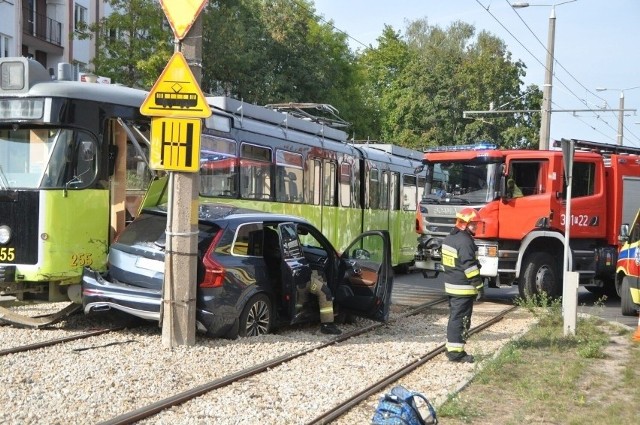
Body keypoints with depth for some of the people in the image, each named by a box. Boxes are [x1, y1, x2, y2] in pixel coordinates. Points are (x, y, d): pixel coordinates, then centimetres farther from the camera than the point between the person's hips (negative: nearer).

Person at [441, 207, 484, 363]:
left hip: (451, 285, 10)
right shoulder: (465, 241, -18)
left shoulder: (449, 238, 13)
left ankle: (451, 348, 21)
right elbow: (469, 266, -22)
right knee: (461, 319, -6)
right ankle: (456, 352, -4)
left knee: (454, 317, 16)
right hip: (463, 288, -10)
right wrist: (478, 285, -16)